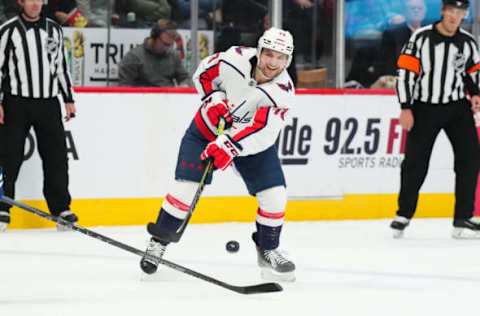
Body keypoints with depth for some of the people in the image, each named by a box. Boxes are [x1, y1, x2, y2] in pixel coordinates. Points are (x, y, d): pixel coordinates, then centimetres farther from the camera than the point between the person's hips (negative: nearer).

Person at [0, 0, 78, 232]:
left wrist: (69, 99, 13)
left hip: (48, 104, 4)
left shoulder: (54, 30, 10)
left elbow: (61, 65, 17)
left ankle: (60, 208, 12)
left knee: (56, 156, 3)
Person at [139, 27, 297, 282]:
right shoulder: (235, 59, -24)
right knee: (185, 187, -12)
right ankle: (159, 241, 5)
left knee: (274, 196, -8)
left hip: (252, 142, 1)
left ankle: (267, 251, 14)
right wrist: (214, 98, -19)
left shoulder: (283, 91, -25)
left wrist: (230, 146, -44)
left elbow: (261, 133, -33)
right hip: (209, 127, -1)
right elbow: (203, 74, -4)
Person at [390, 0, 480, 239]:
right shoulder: (421, 38, -10)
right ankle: (404, 214, 21)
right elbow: (405, 71, -9)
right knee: (415, 163, 1)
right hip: (424, 108, -3)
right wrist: (406, 108, -13)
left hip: (457, 107, 3)